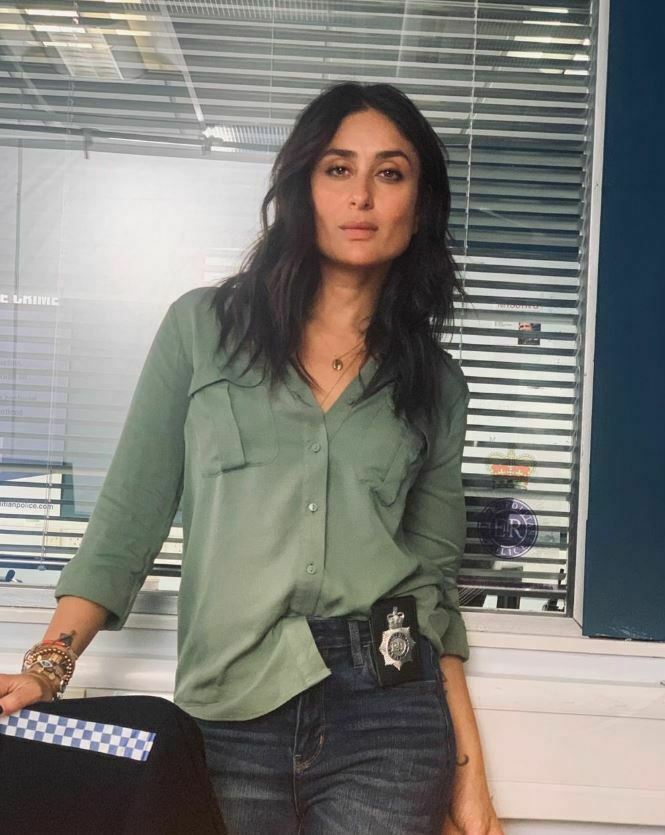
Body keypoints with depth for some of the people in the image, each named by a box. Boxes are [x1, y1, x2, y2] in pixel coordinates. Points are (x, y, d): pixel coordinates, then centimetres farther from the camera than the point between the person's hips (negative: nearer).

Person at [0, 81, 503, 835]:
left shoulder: (436, 382, 8)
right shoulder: (201, 328, 3)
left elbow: (434, 575, 8)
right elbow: (127, 519, 1)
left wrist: (468, 771, 5)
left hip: (388, 713, 1)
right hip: (229, 712, -1)